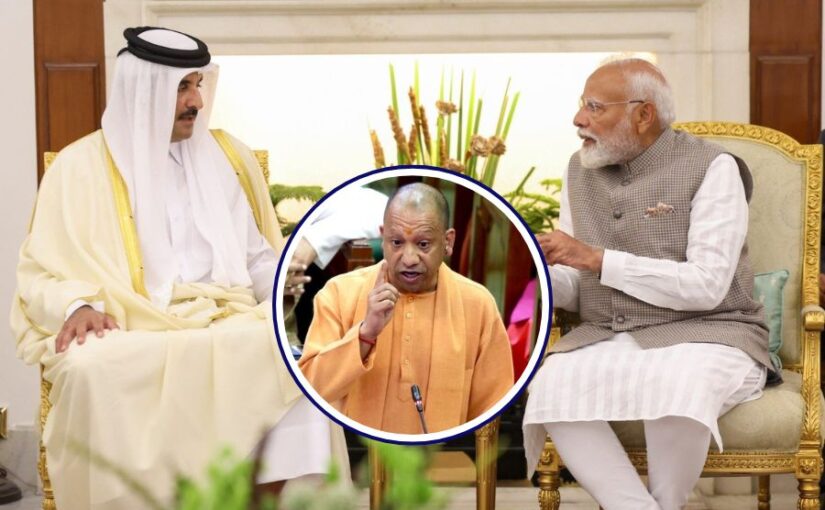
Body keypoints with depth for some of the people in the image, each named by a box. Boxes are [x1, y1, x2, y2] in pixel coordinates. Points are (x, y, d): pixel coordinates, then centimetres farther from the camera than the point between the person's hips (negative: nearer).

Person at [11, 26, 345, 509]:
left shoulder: (227, 156, 18)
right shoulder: (82, 165, 7)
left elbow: (257, 257, 20)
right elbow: (42, 272, 5)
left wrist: (289, 281, -3)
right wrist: (78, 306, -17)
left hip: (226, 322, 2)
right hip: (129, 332, -2)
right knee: (92, 370, -37)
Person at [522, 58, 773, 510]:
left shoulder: (711, 167, -6)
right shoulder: (579, 171, 12)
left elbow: (707, 285, -16)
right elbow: (575, 290, 12)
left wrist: (597, 259, -19)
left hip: (704, 335, -4)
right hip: (604, 339, 4)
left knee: (678, 385, -38)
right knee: (551, 385, -28)